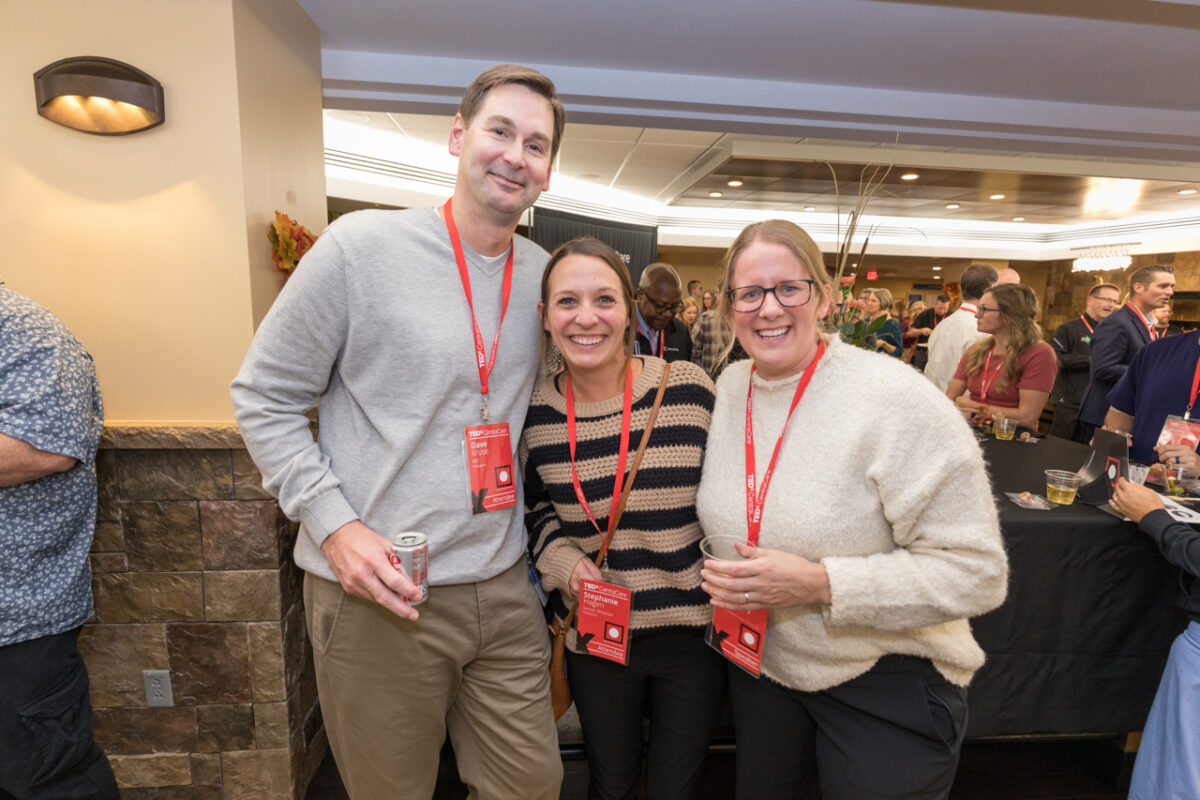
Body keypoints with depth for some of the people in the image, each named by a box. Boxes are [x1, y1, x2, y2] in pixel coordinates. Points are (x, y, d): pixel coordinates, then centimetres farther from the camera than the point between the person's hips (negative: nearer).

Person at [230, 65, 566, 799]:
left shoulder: (546, 274, 5)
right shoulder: (362, 245, -9)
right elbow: (263, 397, -4)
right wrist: (333, 523, -14)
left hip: (503, 587, 4)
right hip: (377, 592, -3)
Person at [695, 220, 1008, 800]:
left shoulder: (894, 398, -22)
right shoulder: (728, 389, -5)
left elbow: (977, 571, -21)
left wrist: (821, 583, -28)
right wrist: (720, 573, -6)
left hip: (884, 681, -5)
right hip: (757, 663, 5)